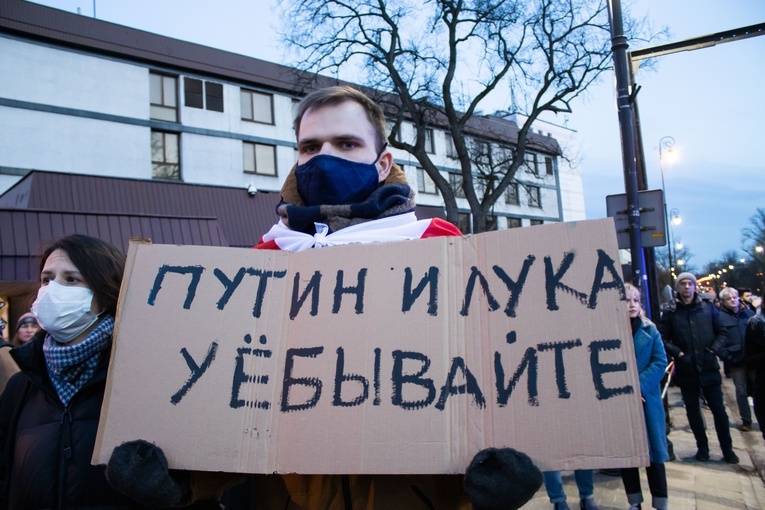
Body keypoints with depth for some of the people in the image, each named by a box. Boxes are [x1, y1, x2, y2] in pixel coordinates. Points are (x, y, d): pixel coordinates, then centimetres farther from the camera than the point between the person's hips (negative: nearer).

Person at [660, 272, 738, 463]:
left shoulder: (708, 308, 3)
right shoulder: (671, 313, -1)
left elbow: (721, 333, 7)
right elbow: (664, 339, -3)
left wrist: (714, 349, -7)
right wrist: (678, 353, -15)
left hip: (709, 368, 0)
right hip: (686, 370, 0)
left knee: (719, 409, 6)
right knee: (693, 411, 11)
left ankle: (727, 448, 21)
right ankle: (702, 447, 25)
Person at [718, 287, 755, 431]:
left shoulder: (749, 313, 6)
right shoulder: (720, 317, -3)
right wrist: (725, 356, -13)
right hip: (735, 360, -2)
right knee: (741, 391, 5)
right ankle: (746, 420, 18)